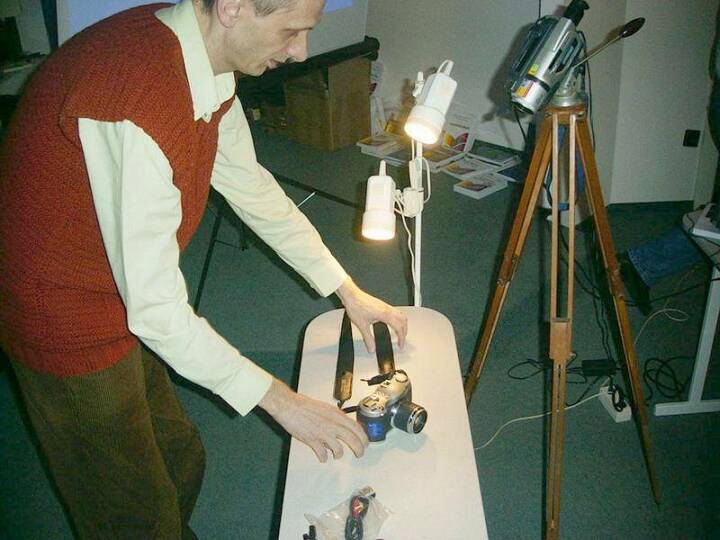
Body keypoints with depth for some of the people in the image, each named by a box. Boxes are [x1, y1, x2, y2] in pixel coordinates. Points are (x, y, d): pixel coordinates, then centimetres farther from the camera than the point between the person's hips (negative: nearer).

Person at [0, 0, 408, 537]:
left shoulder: (206, 64, -5)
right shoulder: (138, 98, -35)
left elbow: (252, 187, 8)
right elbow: (154, 308, -31)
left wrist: (348, 291, 12)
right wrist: (277, 399, -21)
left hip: (124, 302, 8)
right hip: (67, 319, -8)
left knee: (180, 458, 23)